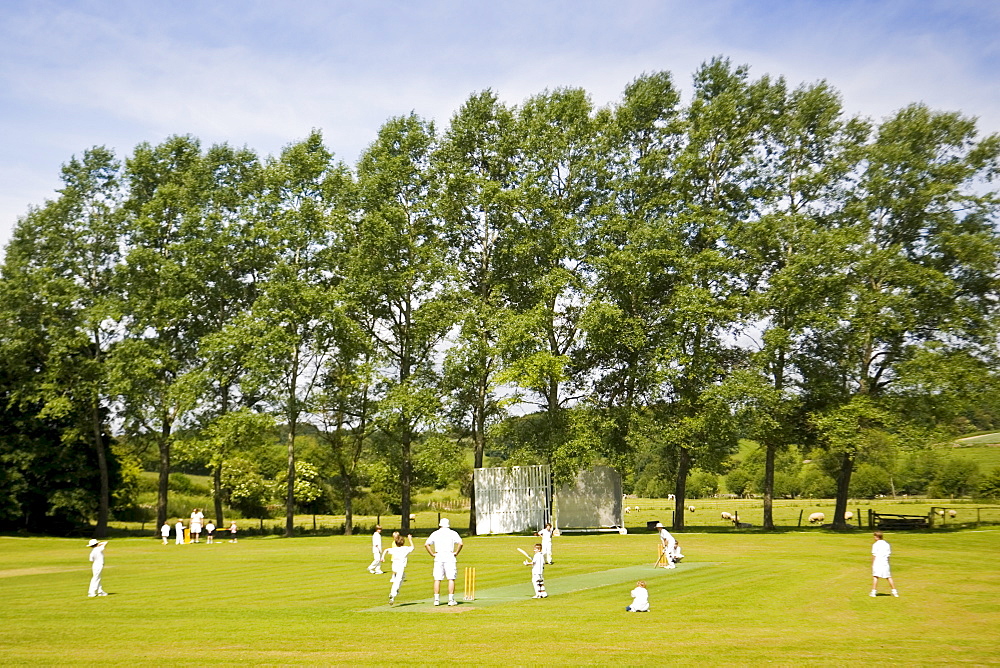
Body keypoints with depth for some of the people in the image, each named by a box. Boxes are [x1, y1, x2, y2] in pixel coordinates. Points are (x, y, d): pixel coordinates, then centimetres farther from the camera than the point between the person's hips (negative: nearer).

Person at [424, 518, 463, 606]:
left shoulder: (435, 533, 10)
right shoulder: (453, 533, 4)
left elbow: (426, 544, 2)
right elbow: (460, 543, -11)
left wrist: (432, 554, 4)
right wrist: (456, 553, -2)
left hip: (438, 557, 2)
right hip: (449, 557, -2)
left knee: (437, 579, 5)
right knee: (451, 579, 1)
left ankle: (436, 599, 4)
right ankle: (451, 600, -2)